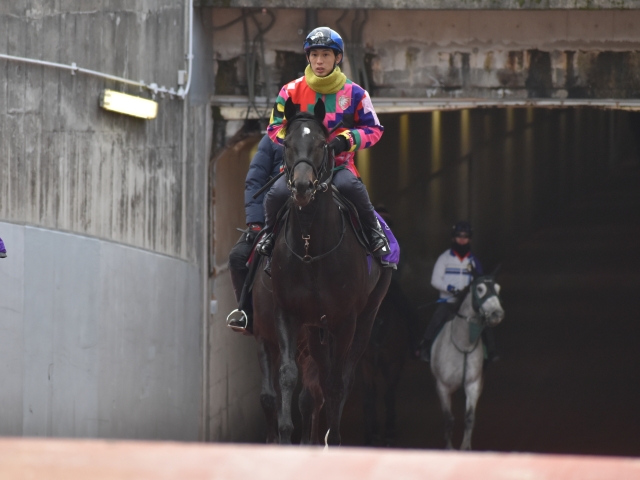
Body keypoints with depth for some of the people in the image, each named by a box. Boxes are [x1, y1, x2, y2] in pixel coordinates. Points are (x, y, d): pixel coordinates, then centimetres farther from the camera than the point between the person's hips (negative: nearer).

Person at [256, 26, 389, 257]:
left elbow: (373, 129, 6)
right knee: (277, 194, -26)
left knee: (349, 186, -36)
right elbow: (275, 127, 8)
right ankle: (271, 233, 8)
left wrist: (347, 140, -13)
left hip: (339, 163, -1)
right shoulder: (291, 91, 3)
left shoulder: (353, 93, 3)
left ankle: (374, 231, -10)